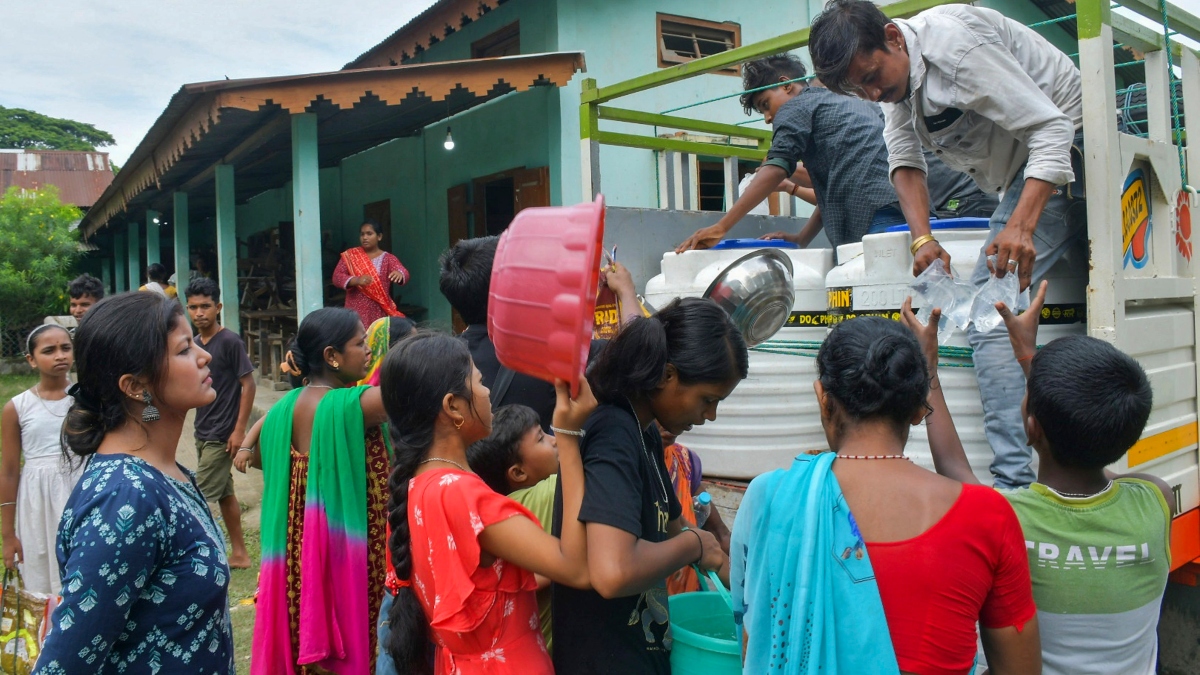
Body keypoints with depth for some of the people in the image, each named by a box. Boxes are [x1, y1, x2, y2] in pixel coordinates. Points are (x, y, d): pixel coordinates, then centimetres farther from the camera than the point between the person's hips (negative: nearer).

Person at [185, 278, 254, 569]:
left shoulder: (230, 342, -14)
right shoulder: (195, 344, 8)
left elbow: (249, 385, -14)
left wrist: (239, 430, -17)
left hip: (221, 435, -8)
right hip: (203, 433, 8)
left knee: (202, 497, -5)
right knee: (224, 493, 14)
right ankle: (240, 554, 23)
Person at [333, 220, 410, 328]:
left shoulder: (388, 258, 4)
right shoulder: (350, 255, 7)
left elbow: (403, 273, -13)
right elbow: (337, 277, -1)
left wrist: (399, 273, -39)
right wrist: (356, 280, -21)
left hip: (380, 312, 0)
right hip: (356, 311, 0)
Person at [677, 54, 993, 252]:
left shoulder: (797, 106, 11)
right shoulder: (854, 104, 37)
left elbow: (776, 169, -2)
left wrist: (721, 227, -4)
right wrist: (802, 238, 32)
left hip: (885, 213, -8)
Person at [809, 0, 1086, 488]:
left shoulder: (954, 45, -23)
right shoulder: (893, 75, 5)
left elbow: (1051, 127, -24)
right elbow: (905, 160, 2)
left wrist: (1021, 226, -36)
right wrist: (922, 239, -15)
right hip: (1021, 173, 10)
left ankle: (1014, 481, -21)